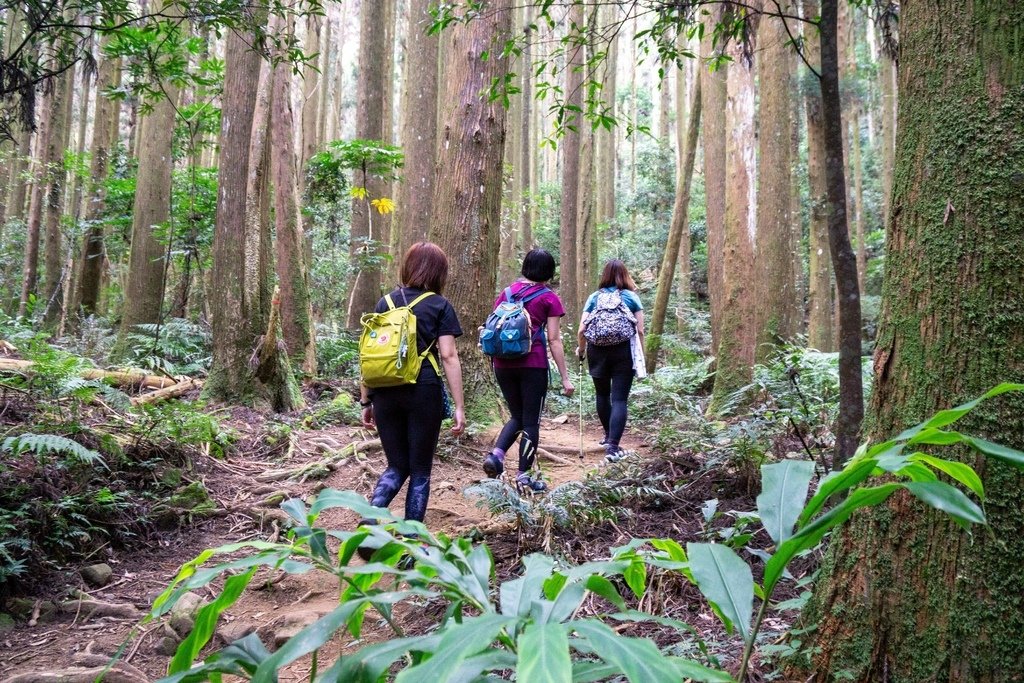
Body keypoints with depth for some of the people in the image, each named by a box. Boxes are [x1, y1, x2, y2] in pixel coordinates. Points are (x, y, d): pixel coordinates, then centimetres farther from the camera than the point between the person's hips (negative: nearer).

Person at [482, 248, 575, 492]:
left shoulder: (507, 292, 9)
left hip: (503, 364, 4)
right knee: (531, 421, 7)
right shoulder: (549, 298, -2)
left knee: (517, 416, 20)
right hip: (533, 364, -4)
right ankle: (524, 477, 9)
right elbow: (553, 340, -6)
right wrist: (565, 378, -3)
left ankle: (496, 454, -3)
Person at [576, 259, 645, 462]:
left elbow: (582, 330, 0)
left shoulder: (594, 298, 5)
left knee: (602, 394, 21)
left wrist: (581, 348, 18)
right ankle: (613, 446, -11)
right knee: (619, 399, -1)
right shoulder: (631, 297, 3)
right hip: (624, 352, -2)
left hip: (597, 352, 2)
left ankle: (608, 436, 36)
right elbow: (640, 331, -1)